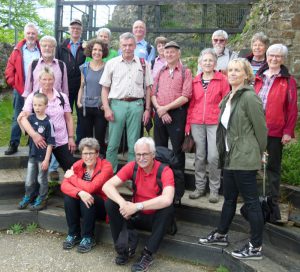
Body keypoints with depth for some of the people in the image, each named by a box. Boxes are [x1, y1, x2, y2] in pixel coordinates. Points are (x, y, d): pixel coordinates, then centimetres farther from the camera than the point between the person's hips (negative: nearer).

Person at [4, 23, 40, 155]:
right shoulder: (18, 50, 3)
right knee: (17, 118, 7)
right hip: (20, 90, 0)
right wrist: (13, 83, -4)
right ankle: (13, 144, 14)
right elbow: (9, 68, 3)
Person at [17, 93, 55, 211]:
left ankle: (41, 200, 29)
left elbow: (50, 143, -16)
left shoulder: (48, 122, -18)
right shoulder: (31, 118, -3)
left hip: (43, 156, -5)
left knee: (42, 180, 12)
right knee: (29, 180, 17)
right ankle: (27, 197, 38)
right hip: (32, 155, 5)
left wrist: (46, 159, -17)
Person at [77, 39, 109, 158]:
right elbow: (82, 86, 13)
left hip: (100, 108, -3)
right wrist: (79, 101, 2)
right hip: (85, 107, 3)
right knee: (86, 138, 9)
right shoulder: (84, 67, 8)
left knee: (100, 138, 1)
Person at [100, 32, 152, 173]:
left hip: (136, 105, 1)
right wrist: (107, 108, -3)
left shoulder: (143, 64, 10)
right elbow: (105, 88, 7)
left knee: (134, 144, 6)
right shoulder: (111, 63, 8)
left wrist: (147, 109, 5)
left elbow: (148, 88, 11)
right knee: (113, 143, 3)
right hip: (117, 104, 0)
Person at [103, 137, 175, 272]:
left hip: (155, 217, -3)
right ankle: (126, 245, -8)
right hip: (136, 215, 3)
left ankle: (147, 254, -21)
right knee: (110, 203, -18)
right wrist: (123, 203, -35)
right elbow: (107, 186, -17)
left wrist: (137, 206, -38)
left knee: (168, 208, -34)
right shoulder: (132, 167, -11)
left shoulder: (165, 171, -21)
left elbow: (167, 199, -38)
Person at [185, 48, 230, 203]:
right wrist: (188, 123, 7)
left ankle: (214, 190, 10)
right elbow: (191, 103, 12)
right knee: (199, 156, 9)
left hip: (215, 123, -3)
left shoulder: (222, 79, 2)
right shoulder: (195, 81, 11)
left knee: (213, 157, -6)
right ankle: (199, 187, 22)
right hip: (197, 123, 3)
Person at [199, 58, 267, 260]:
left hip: (245, 160, -9)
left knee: (251, 201, 1)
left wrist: (258, 154, -2)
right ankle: (221, 235, 35)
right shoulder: (228, 98, 13)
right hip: (230, 158, 9)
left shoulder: (249, 97, -14)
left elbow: (261, 128, -12)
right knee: (229, 198, 20)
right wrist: (224, 152, 16)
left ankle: (256, 247, 14)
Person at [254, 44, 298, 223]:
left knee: (273, 168, 5)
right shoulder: (258, 78, 12)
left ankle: (273, 204, 16)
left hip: (275, 131, -4)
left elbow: (292, 108, -4)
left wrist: (288, 131, -10)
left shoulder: (288, 81, 0)